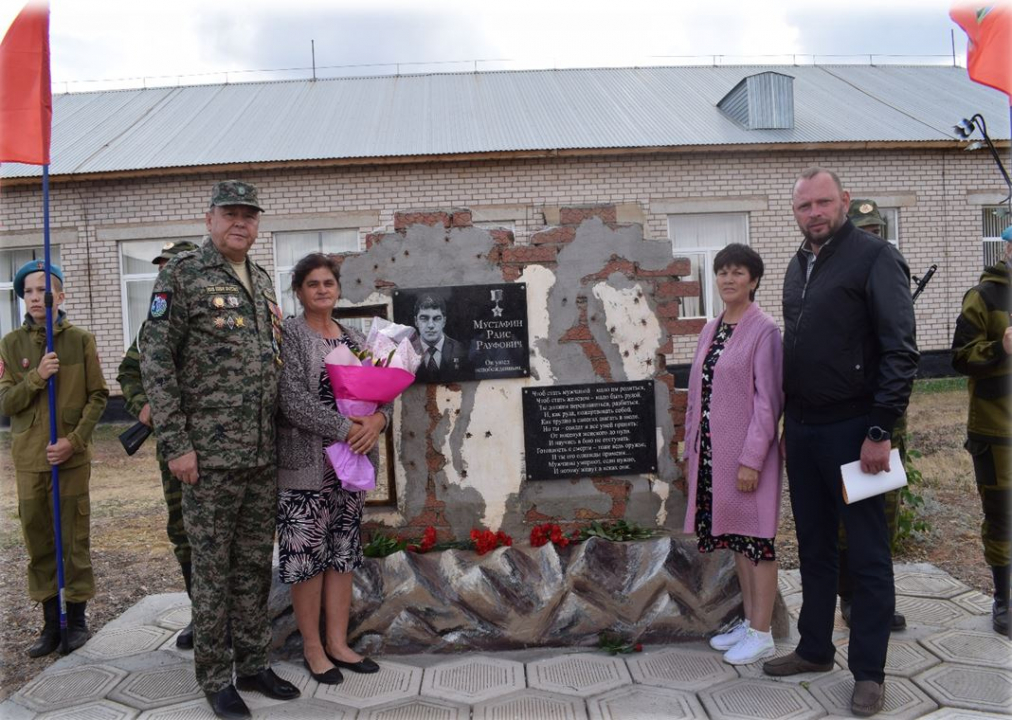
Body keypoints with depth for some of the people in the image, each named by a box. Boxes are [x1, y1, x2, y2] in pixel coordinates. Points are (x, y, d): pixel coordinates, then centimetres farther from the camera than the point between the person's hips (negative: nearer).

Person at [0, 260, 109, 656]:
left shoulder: (81, 339, -1)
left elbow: (98, 397, 0)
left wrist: (74, 440, -11)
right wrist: (37, 376, -16)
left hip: (72, 457, -2)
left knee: (74, 540, 4)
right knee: (38, 541, 8)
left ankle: (76, 617, 18)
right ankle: (51, 621, 20)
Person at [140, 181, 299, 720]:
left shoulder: (263, 281, 14)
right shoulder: (182, 275, -5)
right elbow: (155, 361, -9)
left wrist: (279, 437, 14)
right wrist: (175, 444, -14)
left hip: (263, 455, 6)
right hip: (209, 455, -6)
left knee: (255, 565, 14)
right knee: (212, 569, 5)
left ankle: (253, 664, 28)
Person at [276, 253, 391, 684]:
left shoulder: (355, 338, 13)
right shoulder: (288, 335, -6)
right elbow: (292, 398, -17)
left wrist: (377, 419, -12)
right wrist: (345, 429, -20)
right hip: (306, 465, -6)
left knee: (343, 553, 11)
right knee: (306, 555, 2)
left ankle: (338, 643, 23)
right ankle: (312, 648, 17)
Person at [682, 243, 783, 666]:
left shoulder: (764, 331, -9)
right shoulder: (710, 331, 12)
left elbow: (767, 399, -13)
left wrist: (751, 459, -17)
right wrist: (691, 449, 13)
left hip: (747, 453, -7)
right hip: (712, 452, 7)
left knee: (755, 537, 2)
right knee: (733, 536, 15)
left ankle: (761, 635, 13)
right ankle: (749, 621, 28)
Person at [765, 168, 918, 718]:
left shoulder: (874, 257, -9)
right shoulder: (798, 266, 13)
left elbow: (900, 351, -14)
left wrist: (880, 431, -18)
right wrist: (787, 420, 16)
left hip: (851, 428, -7)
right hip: (802, 428, 7)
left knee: (867, 554, 4)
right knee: (813, 547, 16)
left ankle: (868, 671, 17)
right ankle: (814, 649, 30)